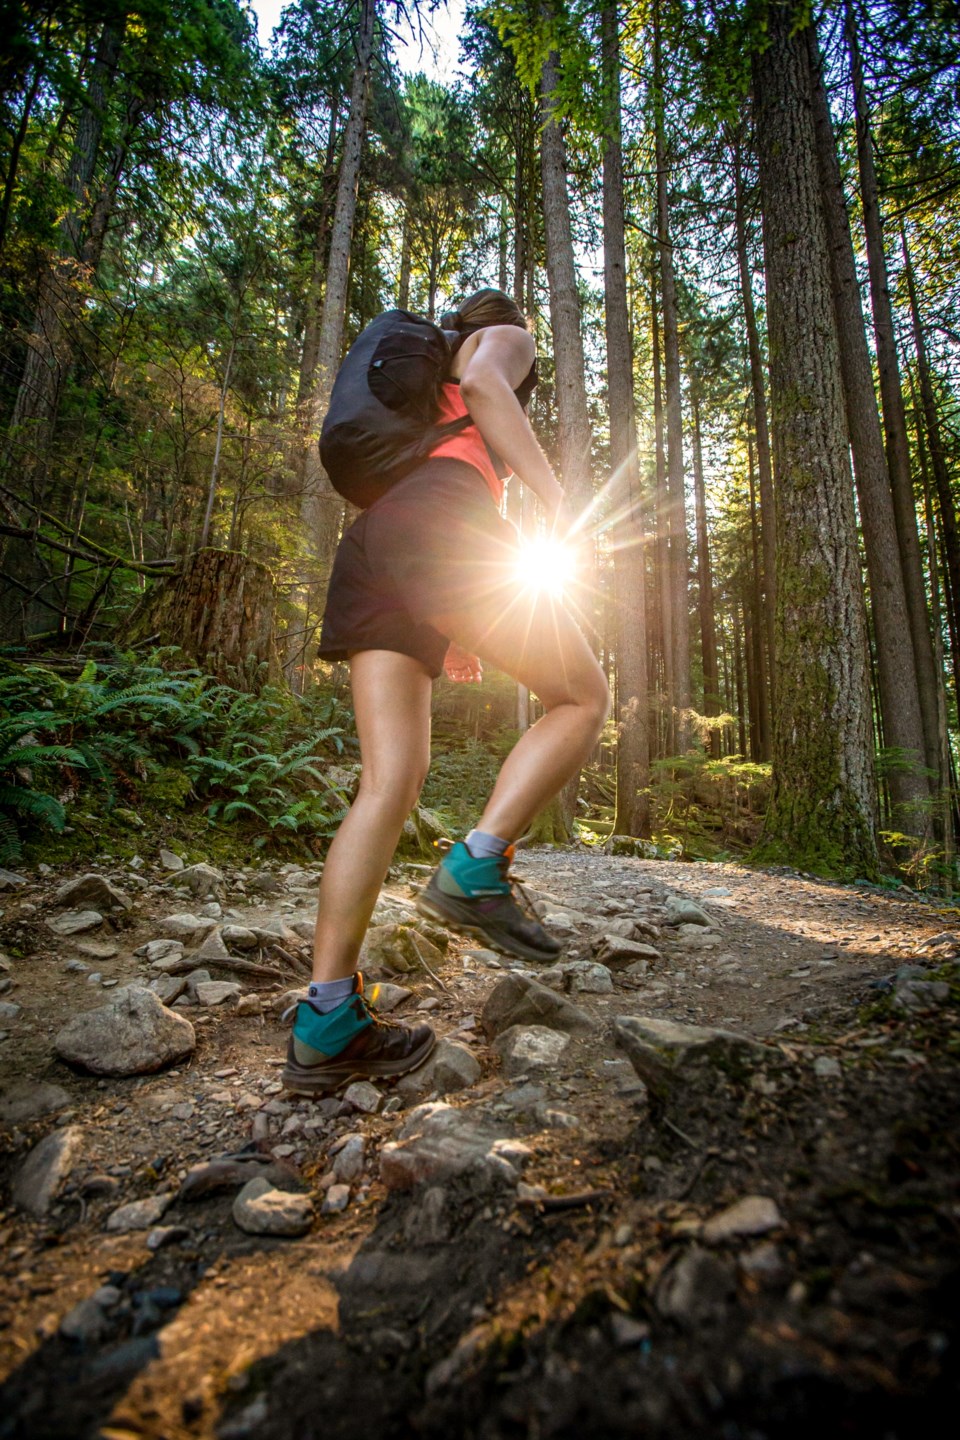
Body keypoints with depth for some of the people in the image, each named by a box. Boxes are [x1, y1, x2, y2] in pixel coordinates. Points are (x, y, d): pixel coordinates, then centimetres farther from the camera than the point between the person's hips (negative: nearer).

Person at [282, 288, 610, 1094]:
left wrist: (443, 627, 29)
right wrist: (555, 496, -7)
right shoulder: (509, 340, 24)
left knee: (392, 778, -5)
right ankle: (474, 871, -14)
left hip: (369, 544, 7)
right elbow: (482, 384, -2)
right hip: (440, 519, -7)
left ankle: (327, 1025, -9)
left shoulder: (428, 386, 44)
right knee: (584, 697, 2)